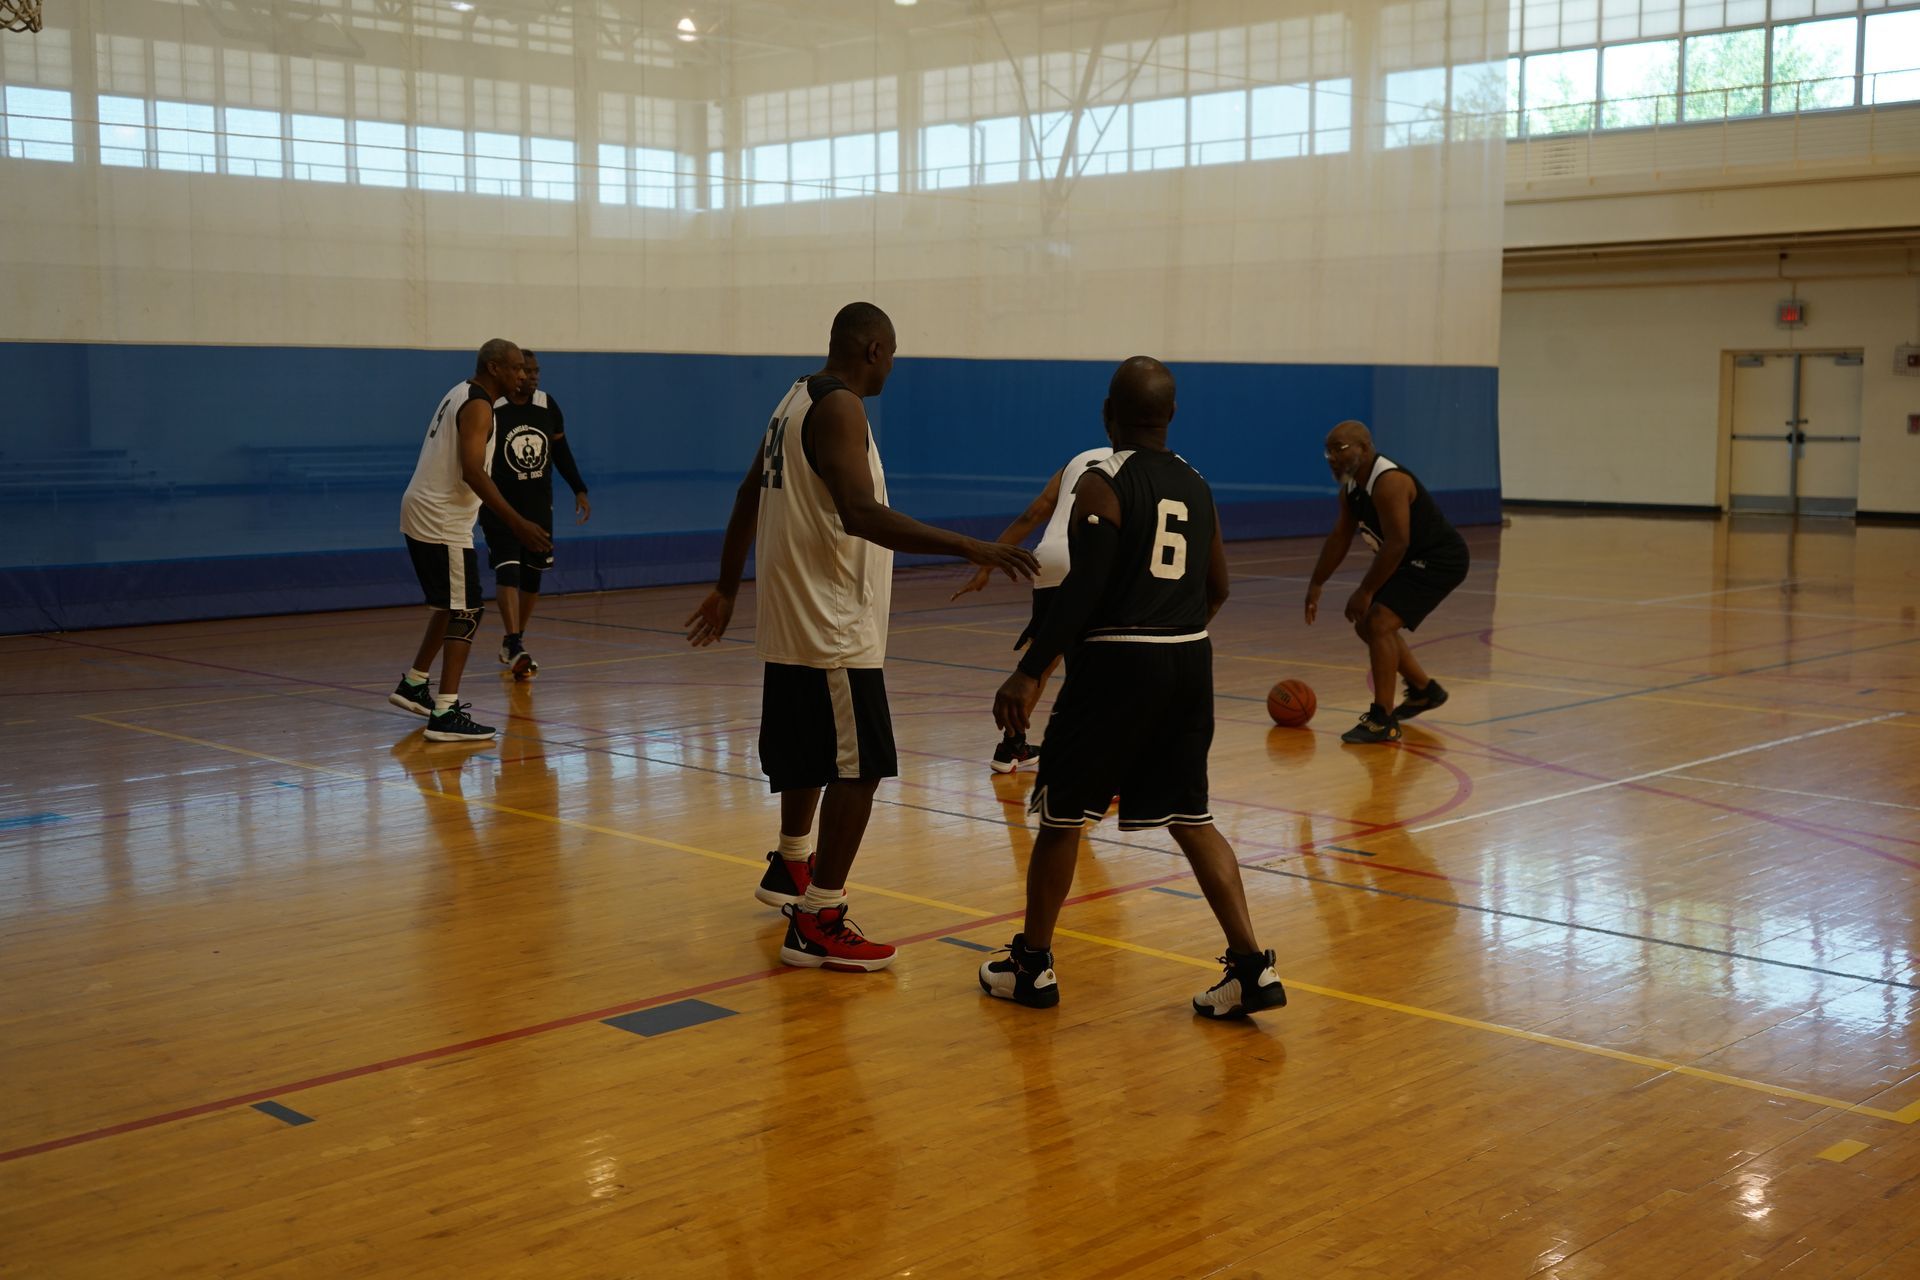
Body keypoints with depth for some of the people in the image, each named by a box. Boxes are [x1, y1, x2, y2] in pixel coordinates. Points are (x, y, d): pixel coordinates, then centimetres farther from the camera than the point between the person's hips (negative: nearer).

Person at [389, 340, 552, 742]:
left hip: (422, 514, 10)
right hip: (442, 523, -10)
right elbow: (472, 472, -26)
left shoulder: (460, 395, 15)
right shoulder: (478, 406, -15)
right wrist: (518, 523, -30)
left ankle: (413, 685, 31)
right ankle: (446, 715, -13)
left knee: (451, 607, 22)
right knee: (465, 614, -9)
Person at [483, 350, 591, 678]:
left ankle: (514, 641, 28)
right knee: (508, 571, -17)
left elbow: (561, 449, 12)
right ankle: (514, 646, -21)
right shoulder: (489, 409, -14)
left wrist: (579, 490, 9)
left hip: (538, 504, 5)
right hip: (501, 505, -5)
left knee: (532, 575, 11)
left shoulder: (547, 405, 1)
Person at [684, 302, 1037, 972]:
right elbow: (861, 514, -30)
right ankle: (818, 923, -5)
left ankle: (790, 869, 44)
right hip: (834, 628, -10)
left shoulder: (798, 400, 13)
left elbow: (748, 498, 20)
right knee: (859, 767, -7)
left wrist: (727, 589, 29)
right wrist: (972, 548, -33)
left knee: (814, 753, 26)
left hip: (795, 617, 10)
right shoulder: (840, 407, -17)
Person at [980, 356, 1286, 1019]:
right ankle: (1251, 966, 4)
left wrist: (1029, 673, -16)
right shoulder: (1195, 485, 10)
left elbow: (1082, 588, -18)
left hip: (1116, 664, -6)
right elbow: (1217, 587, 16)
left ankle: (1031, 964, 19)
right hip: (1190, 663, 6)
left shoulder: (1103, 484, -10)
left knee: (1060, 813, 8)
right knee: (1191, 817, 12)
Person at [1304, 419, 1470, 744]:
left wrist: (1365, 591, -24)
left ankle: (1382, 721, -14)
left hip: (1439, 560, -10)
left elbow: (1396, 544, -30)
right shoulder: (1351, 487, 3)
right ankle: (1424, 689, 33)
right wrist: (1316, 586, 13)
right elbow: (1340, 538, 12)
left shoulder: (1389, 482, -27)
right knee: (1366, 624, 16)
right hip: (1413, 560, 10)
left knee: (1380, 623, -20)